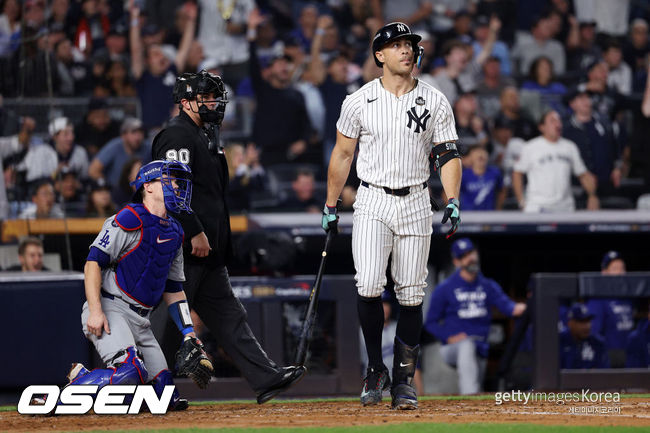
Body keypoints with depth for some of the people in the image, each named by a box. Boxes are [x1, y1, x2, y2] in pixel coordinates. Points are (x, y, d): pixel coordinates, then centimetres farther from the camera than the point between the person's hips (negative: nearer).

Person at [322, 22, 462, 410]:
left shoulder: (435, 102, 3)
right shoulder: (359, 102, 0)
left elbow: (448, 155, 2)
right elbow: (342, 155, 8)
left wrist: (453, 200, -12)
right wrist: (330, 207, 8)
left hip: (416, 205, 1)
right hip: (373, 203, -1)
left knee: (412, 295, 2)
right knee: (369, 286, -17)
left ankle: (404, 379, 12)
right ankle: (376, 370, 0)